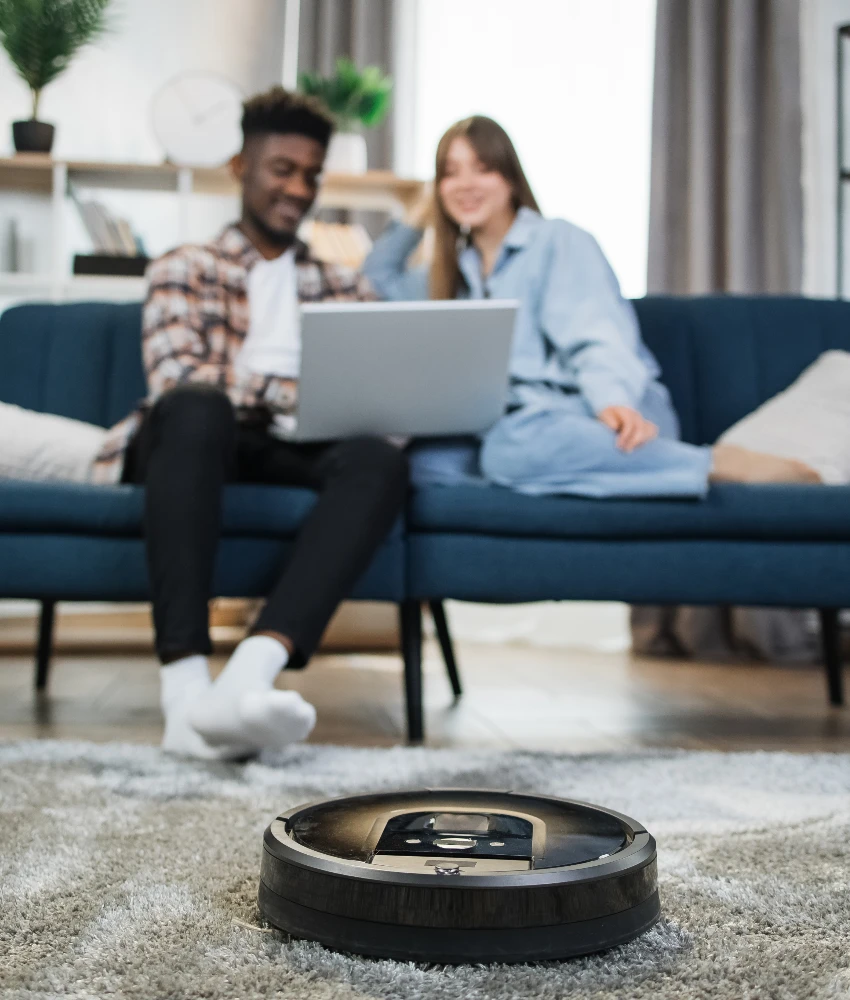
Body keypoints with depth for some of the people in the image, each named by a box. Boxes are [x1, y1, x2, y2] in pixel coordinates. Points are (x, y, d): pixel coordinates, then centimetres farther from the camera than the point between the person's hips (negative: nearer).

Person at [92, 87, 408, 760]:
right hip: (195, 443, -2)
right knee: (195, 407, -39)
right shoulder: (185, 270, 18)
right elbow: (178, 381, -1)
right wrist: (295, 394, -16)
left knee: (379, 459, -32)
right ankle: (187, 689, -49)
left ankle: (251, 673, -53)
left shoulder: (344, 288, 29)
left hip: (293, 457, 2)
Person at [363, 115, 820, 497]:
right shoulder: (459, 266, 26)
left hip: (607, 415, -5)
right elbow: (382, 277, 44)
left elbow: (596, 339, -10)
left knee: (514, 444, -42)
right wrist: (422, 214, 29)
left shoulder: (559, 241, 6)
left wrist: (614, 402, -32)